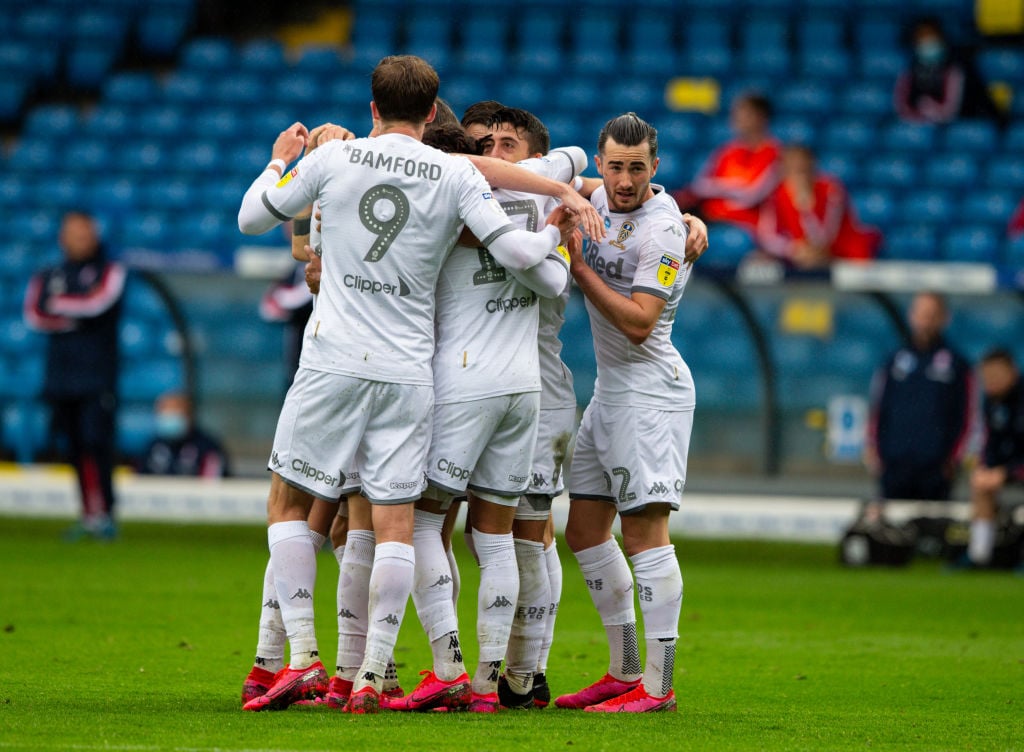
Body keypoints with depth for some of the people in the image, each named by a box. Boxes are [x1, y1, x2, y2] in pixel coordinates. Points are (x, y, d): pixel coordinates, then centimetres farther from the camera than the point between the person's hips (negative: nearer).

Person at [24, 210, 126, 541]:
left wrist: (59, 304, -1)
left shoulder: (110, 271, 6)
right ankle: (89, 514, 9)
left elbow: (100, 303, -13)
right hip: (61, 374, 4)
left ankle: (104, 513, -12)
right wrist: (77, 315, -10)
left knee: (97, 442, -13)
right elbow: (34, 314, 1)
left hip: (98, 374, -4)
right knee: (76, 448, 4)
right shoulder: (49, 277, 15)